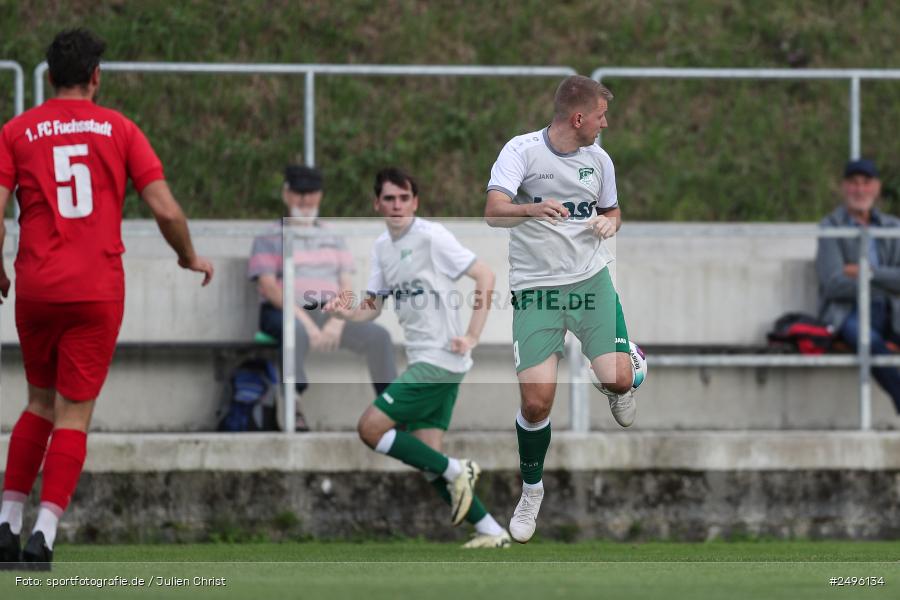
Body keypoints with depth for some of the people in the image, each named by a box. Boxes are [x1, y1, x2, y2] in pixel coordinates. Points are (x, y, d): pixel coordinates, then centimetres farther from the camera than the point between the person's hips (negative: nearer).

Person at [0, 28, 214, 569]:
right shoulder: (120, 129, 3)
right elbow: (166, 209, -3)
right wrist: (190, 258, 15)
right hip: (98, 291, -2)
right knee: (74, 415, 1)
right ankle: (45, 531, -11)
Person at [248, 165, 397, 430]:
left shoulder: (334, 241, 22)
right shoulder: (268, 241, 9)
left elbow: (346, 288, 11)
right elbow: (269, 287, -6)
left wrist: (336, 322, -11)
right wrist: (305, 320, -20)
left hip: (329, 315, 4)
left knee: (378, 336, -21)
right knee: (298, 333, -41)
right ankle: (293, 410, -47)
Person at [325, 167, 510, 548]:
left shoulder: (431, 237, -11)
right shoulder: (382, 247, 12)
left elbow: (484, 274, -12)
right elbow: (374, 306, 18)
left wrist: (472, 337, -16)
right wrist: (347, 313, -5)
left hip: (441, 358, -8)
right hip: (422, 361, 8)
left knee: (371, 428, -12)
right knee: (428, 458, 3)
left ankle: (455, 471, -4)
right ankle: (491, 531, 7)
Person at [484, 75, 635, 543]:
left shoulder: (598, 159, 5)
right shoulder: (522, 150, -10)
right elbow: (494, 212, -24)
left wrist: (609, 222, -2)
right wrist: (532, 209, -44)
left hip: (591, 280, 3)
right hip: (535, 288, -3)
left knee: (619, 380, -13)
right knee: (536, 401, -10)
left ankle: (613, 392, 28)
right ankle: (531, 490, 16)